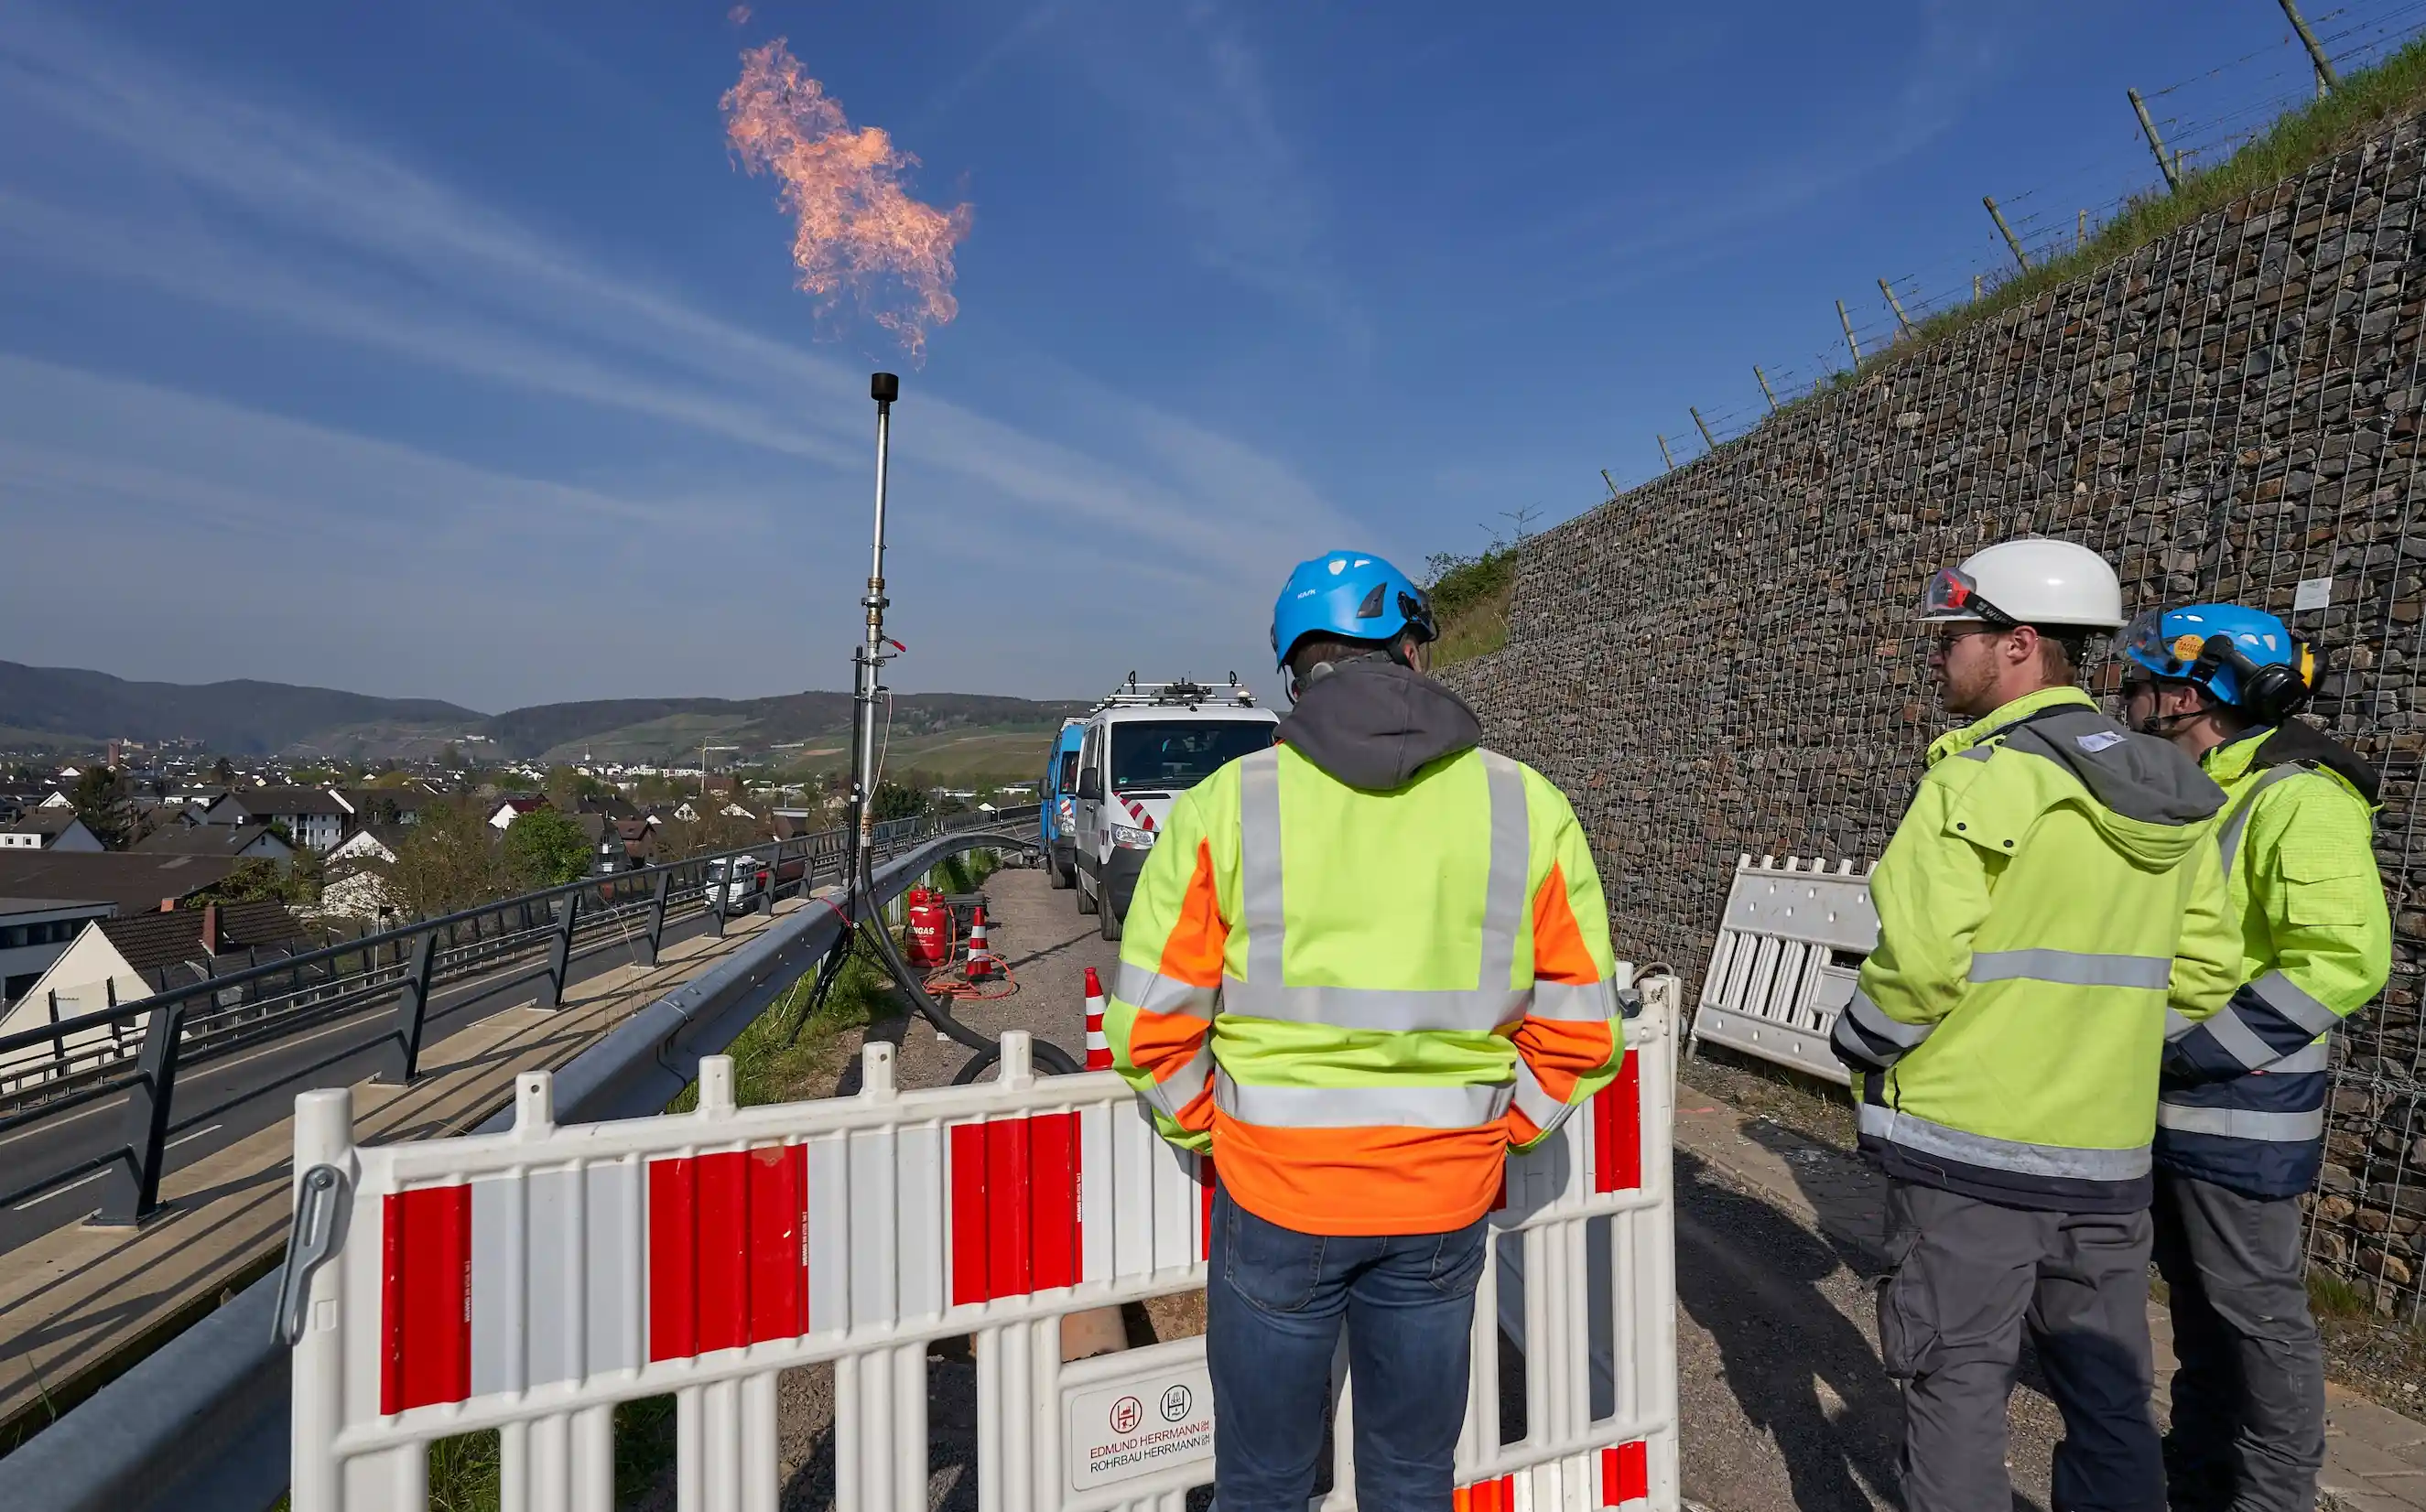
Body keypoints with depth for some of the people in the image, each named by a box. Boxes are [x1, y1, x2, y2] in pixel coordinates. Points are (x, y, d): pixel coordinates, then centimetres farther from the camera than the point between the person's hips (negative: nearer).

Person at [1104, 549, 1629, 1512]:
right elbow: (1581, 1033, -1)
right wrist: (1494, 1139, 11)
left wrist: (1220, 1137, 5)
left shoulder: (1226, 805, -10)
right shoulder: (1526, 807, -5)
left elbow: (1151, 1030, -9)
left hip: (1274, 1197, -1)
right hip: (1444, 1210, 2)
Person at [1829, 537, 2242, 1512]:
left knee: (1957, 1390, 8)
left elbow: (1922, 960, -23)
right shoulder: (2170, 797, 6)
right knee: (2108, 1402, 19)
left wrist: (1857, 1042, -6)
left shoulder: (1983, 777, -17)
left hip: (1968, 1148, -7)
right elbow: (2202, 971, 11)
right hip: (2108, 1156, 7)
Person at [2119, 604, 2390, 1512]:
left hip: (2239, 1113, -9)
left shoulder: (2297, 798, -17)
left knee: (2258, 1315, 5)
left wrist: (2187, 1047, -24)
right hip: (2170, 1109, 9)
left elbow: (2344, 959, -26)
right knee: (2196, 1307, 20)